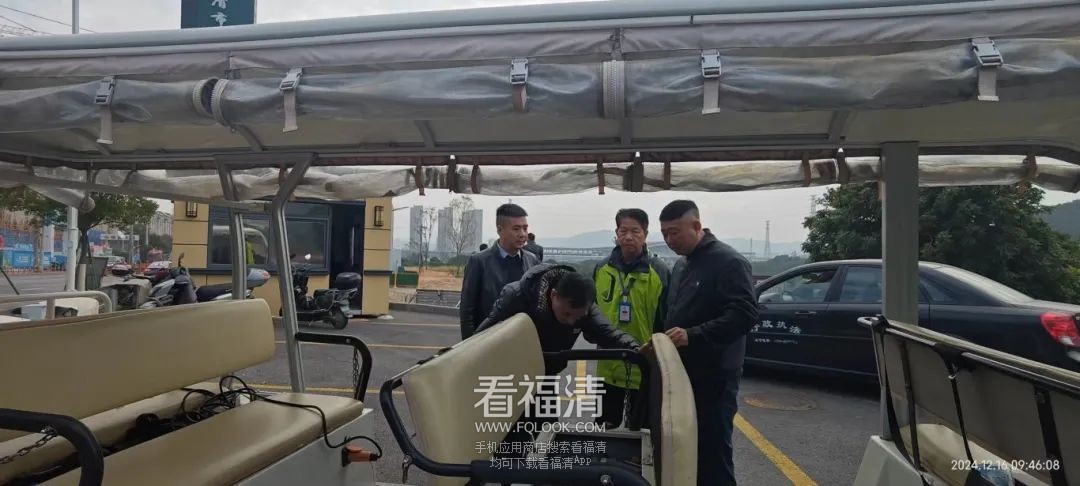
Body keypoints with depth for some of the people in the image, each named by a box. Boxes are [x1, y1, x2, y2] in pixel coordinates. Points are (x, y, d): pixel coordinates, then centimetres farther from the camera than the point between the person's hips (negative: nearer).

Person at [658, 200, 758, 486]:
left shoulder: (728, 262, -12)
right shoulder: (681, 265, 15)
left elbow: (745, 314, -23)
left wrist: (693, 335, -29)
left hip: (714, 377, -8)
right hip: (683, 373, 8)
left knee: (713, 452, 0)